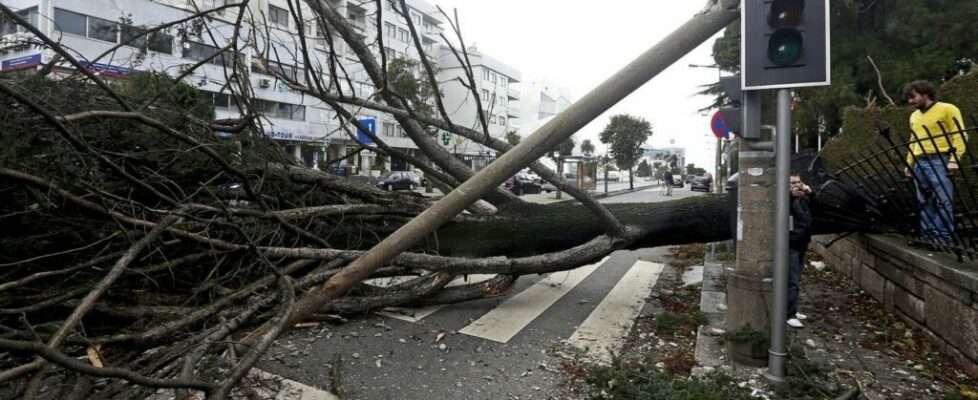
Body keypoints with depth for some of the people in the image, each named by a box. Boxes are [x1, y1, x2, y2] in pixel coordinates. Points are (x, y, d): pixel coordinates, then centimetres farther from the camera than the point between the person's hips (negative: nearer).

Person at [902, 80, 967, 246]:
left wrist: (954, 159, -15)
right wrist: (909, 163, 17)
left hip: (939, 161, -6)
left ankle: (943, 236, -3)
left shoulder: (947, 109, -1)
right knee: (924, 203, 7)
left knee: (943, 201, -6)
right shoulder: (914, 116, 18)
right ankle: (927, 235, 11)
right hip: (919, 163, 6)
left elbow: (960, 135, -5)